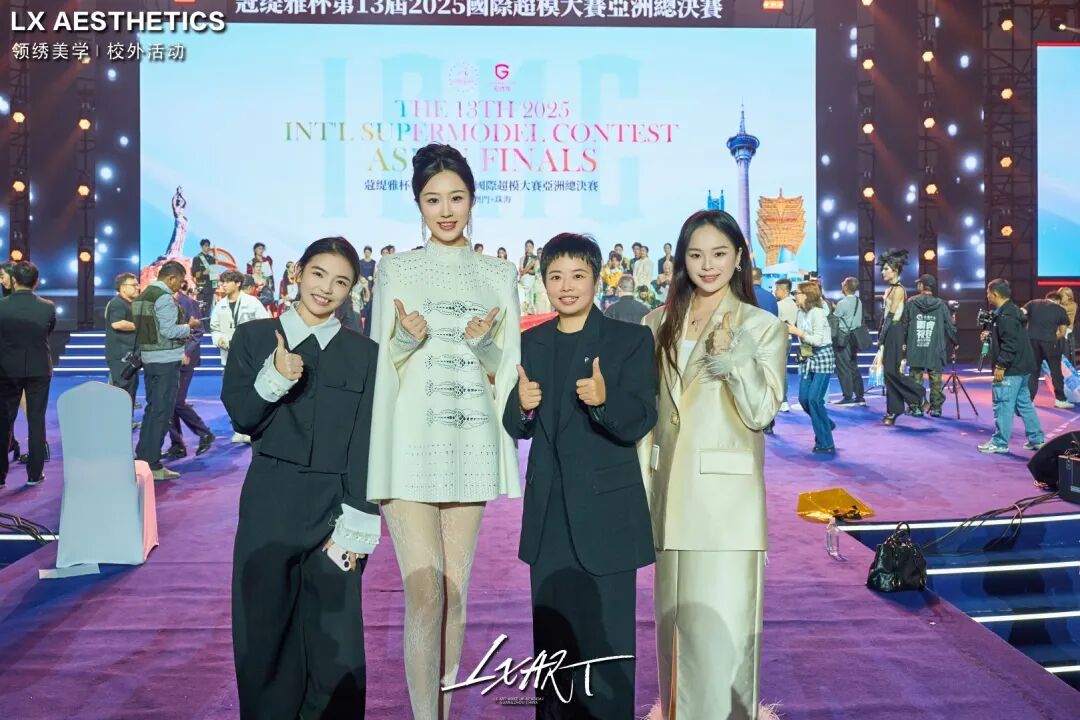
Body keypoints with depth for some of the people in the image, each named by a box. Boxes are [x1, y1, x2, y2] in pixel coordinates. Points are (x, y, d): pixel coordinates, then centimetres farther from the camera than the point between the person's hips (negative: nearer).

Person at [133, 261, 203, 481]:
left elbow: (151, 328, 14)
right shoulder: (165, 297, -15)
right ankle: (152, 465, 0)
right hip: (166, 360, -9)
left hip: (148, 358, 9)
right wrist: (189, 326, -3)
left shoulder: (143, 295, 14)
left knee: (152, 409, 16)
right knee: (162, 412, -3)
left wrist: (181, 335, 17)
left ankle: (142, 458, 22)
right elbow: (169, 330, -20)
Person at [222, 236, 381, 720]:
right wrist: (274, 378, -19)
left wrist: (355, 526, -7)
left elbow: (364, 446, -1)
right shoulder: (254, 337, 6)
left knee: (336, 642, 2)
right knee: (263, 631, 10)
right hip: (268, 505, 1)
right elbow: (241, 418, -1)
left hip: (334, 508, -1)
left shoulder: (364, 354, 3)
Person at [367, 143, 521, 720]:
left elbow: (507, 370, 9)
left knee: (455, 592, 9)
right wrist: (406, 338, -16)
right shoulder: (395, 270, 5)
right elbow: (380, 362, 5)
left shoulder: (499, 275, 10)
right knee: (424, 593, -8)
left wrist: (484, 346, -12)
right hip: (410, 445, -2)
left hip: (470, 446, 3)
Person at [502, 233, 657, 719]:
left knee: (607, 644, 1)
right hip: (548, 518, 5)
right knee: (550, 642, 17)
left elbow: (640, 424, -13)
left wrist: (604, 400, -33)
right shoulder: (530, 344, 8)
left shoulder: (631, 340, -5)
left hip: (606, 516, -4)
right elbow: (517, 429, 7)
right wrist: (522, 407, -16)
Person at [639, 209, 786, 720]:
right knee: (675, 623, 14)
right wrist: (642, 486, 7)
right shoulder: (659, 323, 9)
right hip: (671, 494, 4)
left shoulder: (763, 327, -1)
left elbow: (761, 413, -10)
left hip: (727, 498, -4)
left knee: (722, 625, -3)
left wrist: (734, 353, -23)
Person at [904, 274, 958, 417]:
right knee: (935, 381, 6)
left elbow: (904, 325, 1)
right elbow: (950, 326, 2)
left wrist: (904, 342, 12)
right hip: (935, 352, 0)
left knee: (916, 379, 7)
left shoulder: (911, 303, -3)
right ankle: (936, 407, 7)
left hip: (915, 351, 0)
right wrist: (955, 342, 17)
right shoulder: (941, 305, -2)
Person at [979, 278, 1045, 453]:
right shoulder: (1012, 311, 15)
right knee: (1024, 403, 15)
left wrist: (1001, 366, -22)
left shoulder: (1006, 316, -18)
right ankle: (1037, 439, 21)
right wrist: (990, 335, 12)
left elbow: (1010, 345, -24)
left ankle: (999, 443, 0)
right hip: (1021, 368, 11)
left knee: (1003, 405, -5)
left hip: (1010, 370, -11)